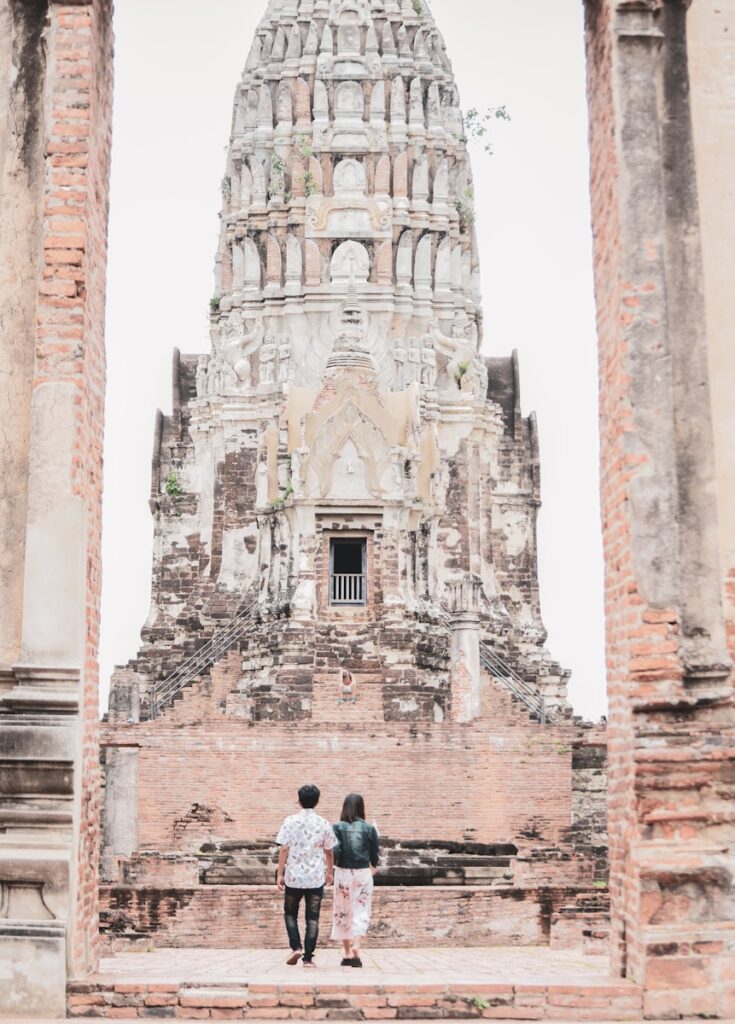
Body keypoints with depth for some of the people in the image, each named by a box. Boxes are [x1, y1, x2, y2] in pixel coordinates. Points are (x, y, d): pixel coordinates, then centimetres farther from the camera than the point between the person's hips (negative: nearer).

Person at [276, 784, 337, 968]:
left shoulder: (291, 821, -4)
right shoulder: (323, 824, 2)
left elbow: (284, 849, -7)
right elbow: (329, 851, 9)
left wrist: (280, 874, -2)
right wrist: (330, 872, 24)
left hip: (294, 877, -1)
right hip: (316, 878, 1)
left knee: (290, 913, 16)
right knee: (312, 918, 5)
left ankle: (296, 948, -1)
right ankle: (308, 958, 3)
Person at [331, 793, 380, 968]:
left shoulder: (338, 827, -5)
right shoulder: (369, 829, -2)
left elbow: (334, 851, -13)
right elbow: (375, 854, 2)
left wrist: (334, 864, 9)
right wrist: (373, 867, 23)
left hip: (343, 873, 0)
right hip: (363, 873, 0)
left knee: (343, 912, 12)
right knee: (361, 911, 5)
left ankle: (347, 953, 15)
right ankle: (356, 947, -15)